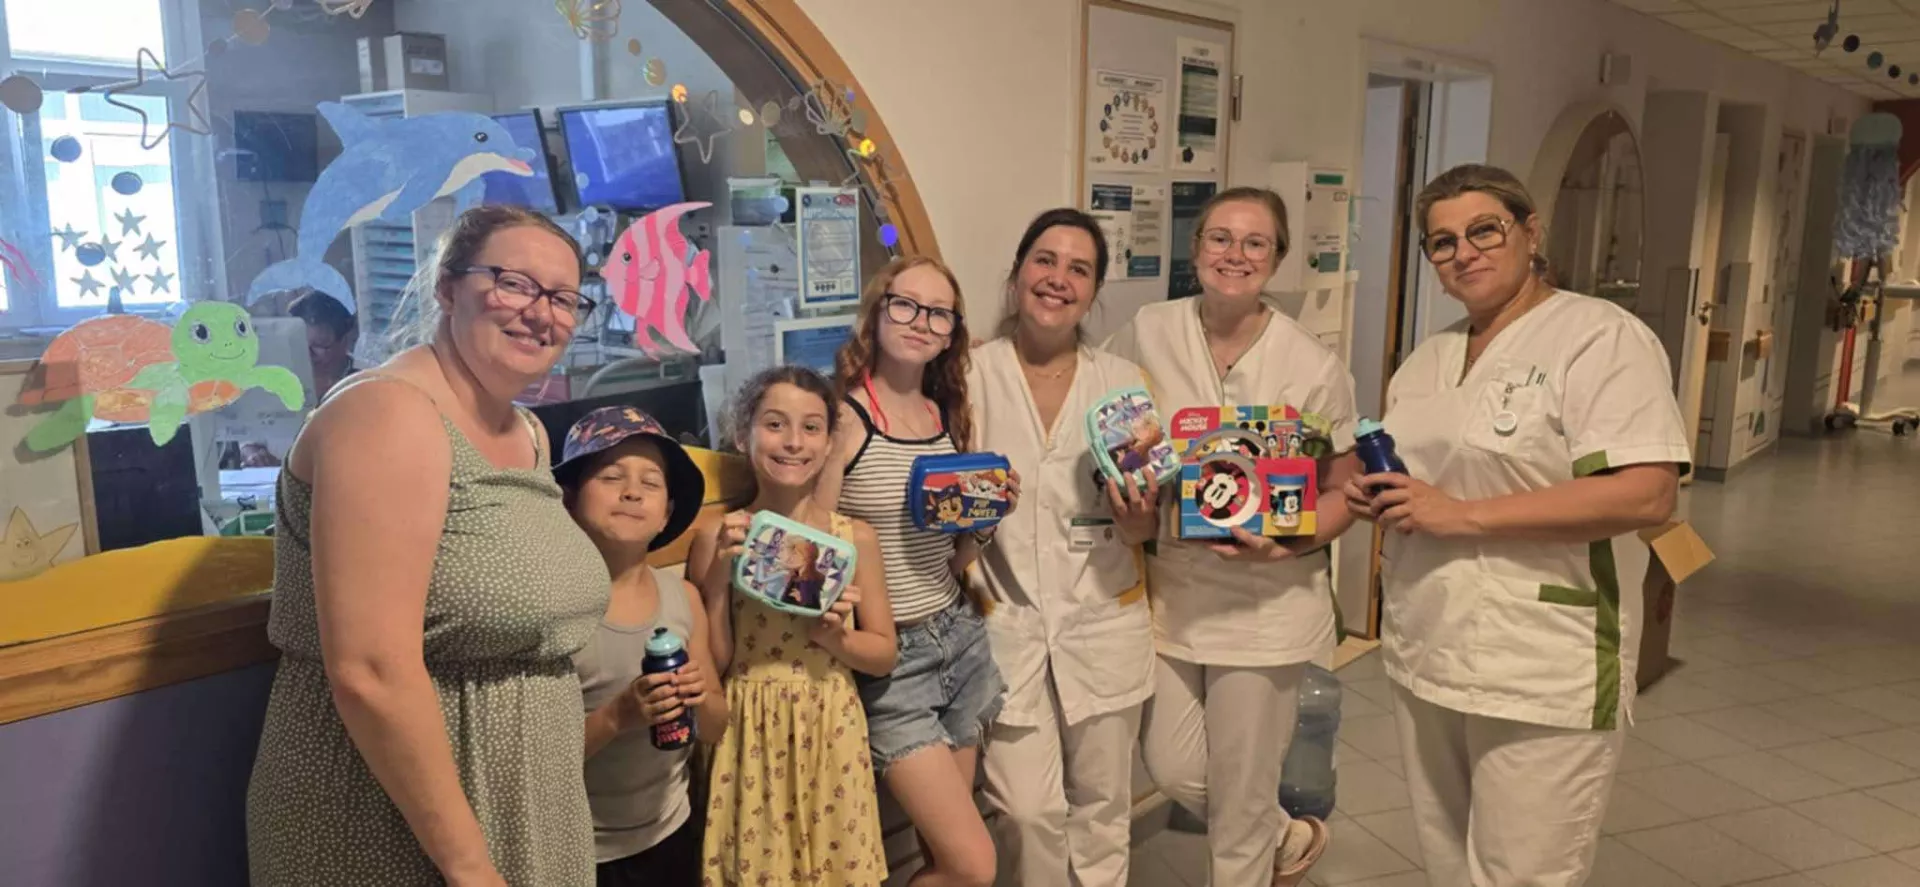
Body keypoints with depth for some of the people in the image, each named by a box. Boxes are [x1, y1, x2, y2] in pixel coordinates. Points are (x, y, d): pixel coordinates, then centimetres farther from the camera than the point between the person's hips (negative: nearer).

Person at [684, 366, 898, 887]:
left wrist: (835, 636, -14)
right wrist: (720, 578, -15)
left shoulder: (854, 539, -2)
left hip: (830, 733, 1)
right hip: (748, 736, -1)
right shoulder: (718, 540, -5)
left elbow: (884, 655, 4)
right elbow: (707, 667, -6)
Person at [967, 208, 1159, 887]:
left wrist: (1136, 514, -17)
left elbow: (1141, 532, 5)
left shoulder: (1123, 383, 1)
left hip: (1103, 624, 2)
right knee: (1028, 810, -1)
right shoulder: (973, 374, -5)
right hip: (1007, 624, -2)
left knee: (1101, 804, 14)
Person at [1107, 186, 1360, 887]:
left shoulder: (1314, 367, -10)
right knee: (1171, 769, 13)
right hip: (1170, 590, 3)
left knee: (1239, 798, 8)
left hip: (1266, 600, -3)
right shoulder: (1147, 333, -4)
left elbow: (1342, 491, -3)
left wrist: (1286, 545, -21)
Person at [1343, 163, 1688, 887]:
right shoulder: (1427, 359, 12)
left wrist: (1461, 515, -22)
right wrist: (1376, 499, 1)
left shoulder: (1602, 337, -11)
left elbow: (1646, 495, -22)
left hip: (1541, 678, -7)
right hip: (1424, 658, 7)